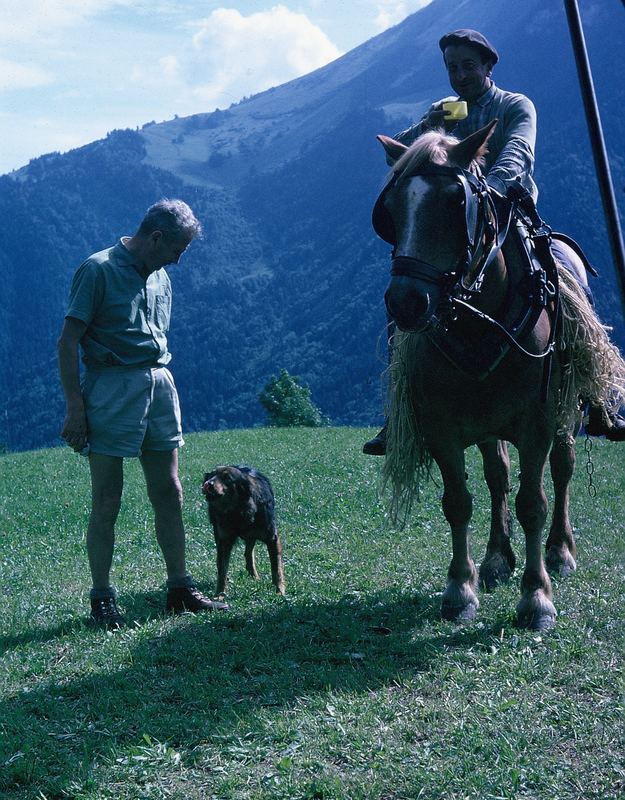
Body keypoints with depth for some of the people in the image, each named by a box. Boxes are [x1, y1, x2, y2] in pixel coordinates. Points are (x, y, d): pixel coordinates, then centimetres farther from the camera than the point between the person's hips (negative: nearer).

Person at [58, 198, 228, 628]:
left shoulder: (160, 278, 16)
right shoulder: (98, 269, -7)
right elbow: (68, 342, -10)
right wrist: (75, 406, -14)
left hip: (159, 383, 7)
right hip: (112, 387, -7)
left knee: (169, 493, 7)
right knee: (107, 501, -2)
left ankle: (180, 587, 15)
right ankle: (102, 598, 5)